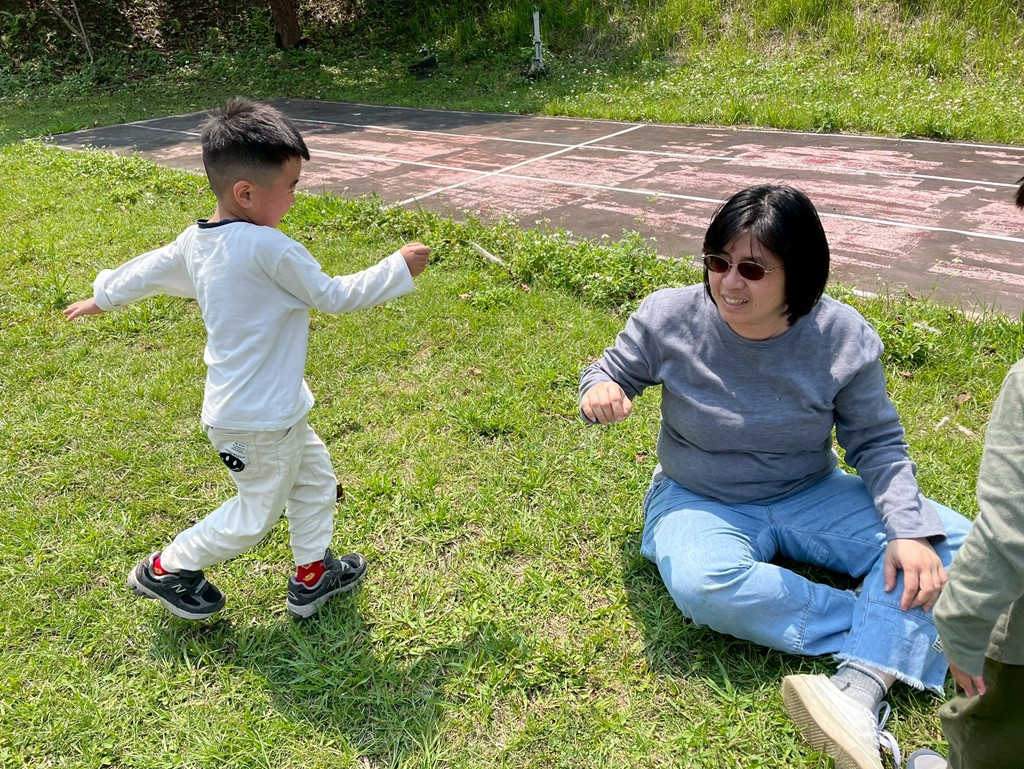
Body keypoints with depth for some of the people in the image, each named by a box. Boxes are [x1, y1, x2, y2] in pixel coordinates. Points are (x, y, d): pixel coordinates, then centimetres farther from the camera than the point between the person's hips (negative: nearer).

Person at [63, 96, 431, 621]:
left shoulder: (194, 241, 0)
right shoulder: (268, 248, -25)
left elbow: (149, 270, 16)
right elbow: (333, 296, -17)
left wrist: (102, 297, 35)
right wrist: (399, 269, -7)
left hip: (234, 403, 9)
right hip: (259, 422, -9)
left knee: (315, 479, 21)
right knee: (256, 514, 12)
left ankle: (312, 576, 35)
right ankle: (166, 571, 28)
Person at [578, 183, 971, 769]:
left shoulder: (844, 337, -14)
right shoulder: (669, 317, -16)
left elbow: (878, 442, -5)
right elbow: (613, 371, 1)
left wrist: (912, 530, -20)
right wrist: (601, 388, -25)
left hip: (811, 496, 2)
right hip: (701, 501, -1)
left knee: (956, 543, -18)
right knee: (703, 585, -36)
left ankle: (861, 698, -36)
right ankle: (895, 636, -19)